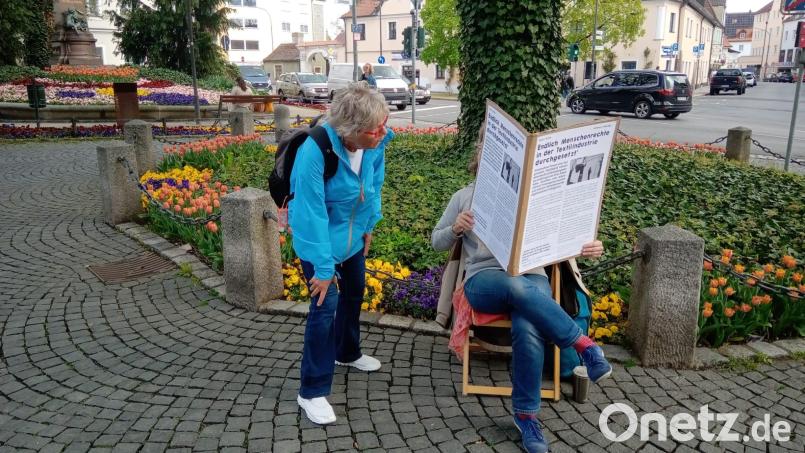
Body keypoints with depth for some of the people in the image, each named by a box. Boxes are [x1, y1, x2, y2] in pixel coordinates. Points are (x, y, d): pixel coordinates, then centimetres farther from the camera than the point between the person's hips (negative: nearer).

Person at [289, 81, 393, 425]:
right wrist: (323, 267, -28)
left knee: (354, 292, 22)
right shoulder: (314, 152, -36)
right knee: (326, 304, -11)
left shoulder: (375, 142, -19)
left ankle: (347, 352, 49)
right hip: (318, 236, -7)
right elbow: (312, 214, -32)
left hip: (353, 233, 7)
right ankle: (312, 392, 5)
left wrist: (368, 226, 5)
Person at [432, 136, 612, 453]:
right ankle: (583, 345, -24)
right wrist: (455, 229, -6)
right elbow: (437, 242, 18)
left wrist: (588, 247, -11)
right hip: (484, 279, -1)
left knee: (528, 330, -33)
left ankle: (526, 414, -16)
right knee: (517, 287, -39)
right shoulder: (464, 197, 15)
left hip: (531, 275, 1)